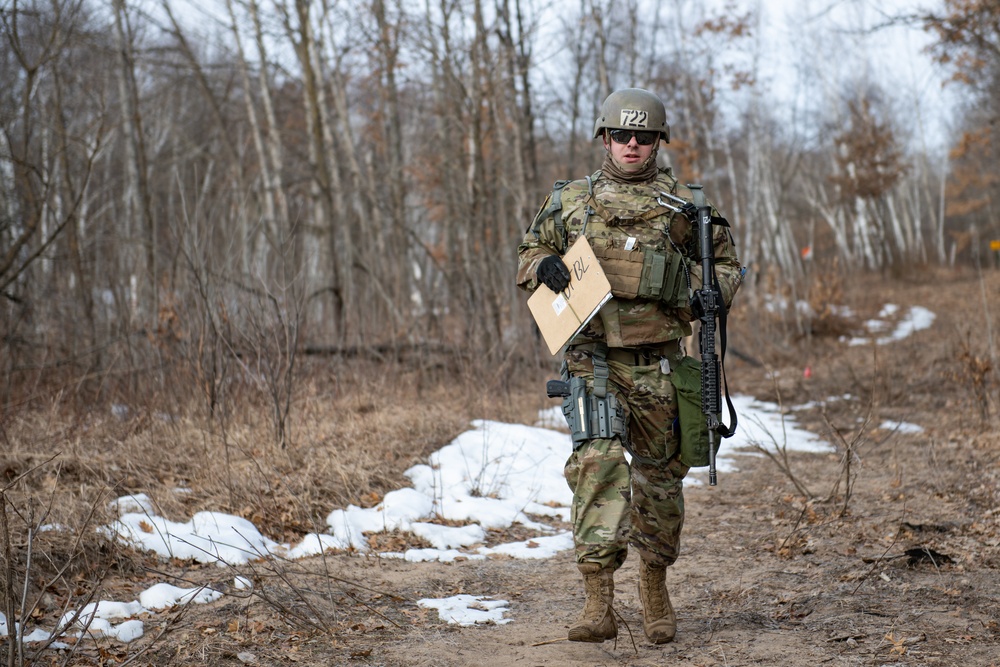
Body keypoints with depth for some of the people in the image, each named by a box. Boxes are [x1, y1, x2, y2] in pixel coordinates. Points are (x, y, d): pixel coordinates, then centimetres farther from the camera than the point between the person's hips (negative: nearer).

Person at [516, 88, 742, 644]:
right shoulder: (570, 201, 8)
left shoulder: (683, 207, 6)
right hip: (593, 357, -1)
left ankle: (656, 586, 31)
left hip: (657, 362, 1)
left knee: (660, 473, 10)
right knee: (598, 460, -18)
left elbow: (726, 261, 16)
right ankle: (599, 602, -20)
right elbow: (529, 253, 19)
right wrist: (544, 266, -4)